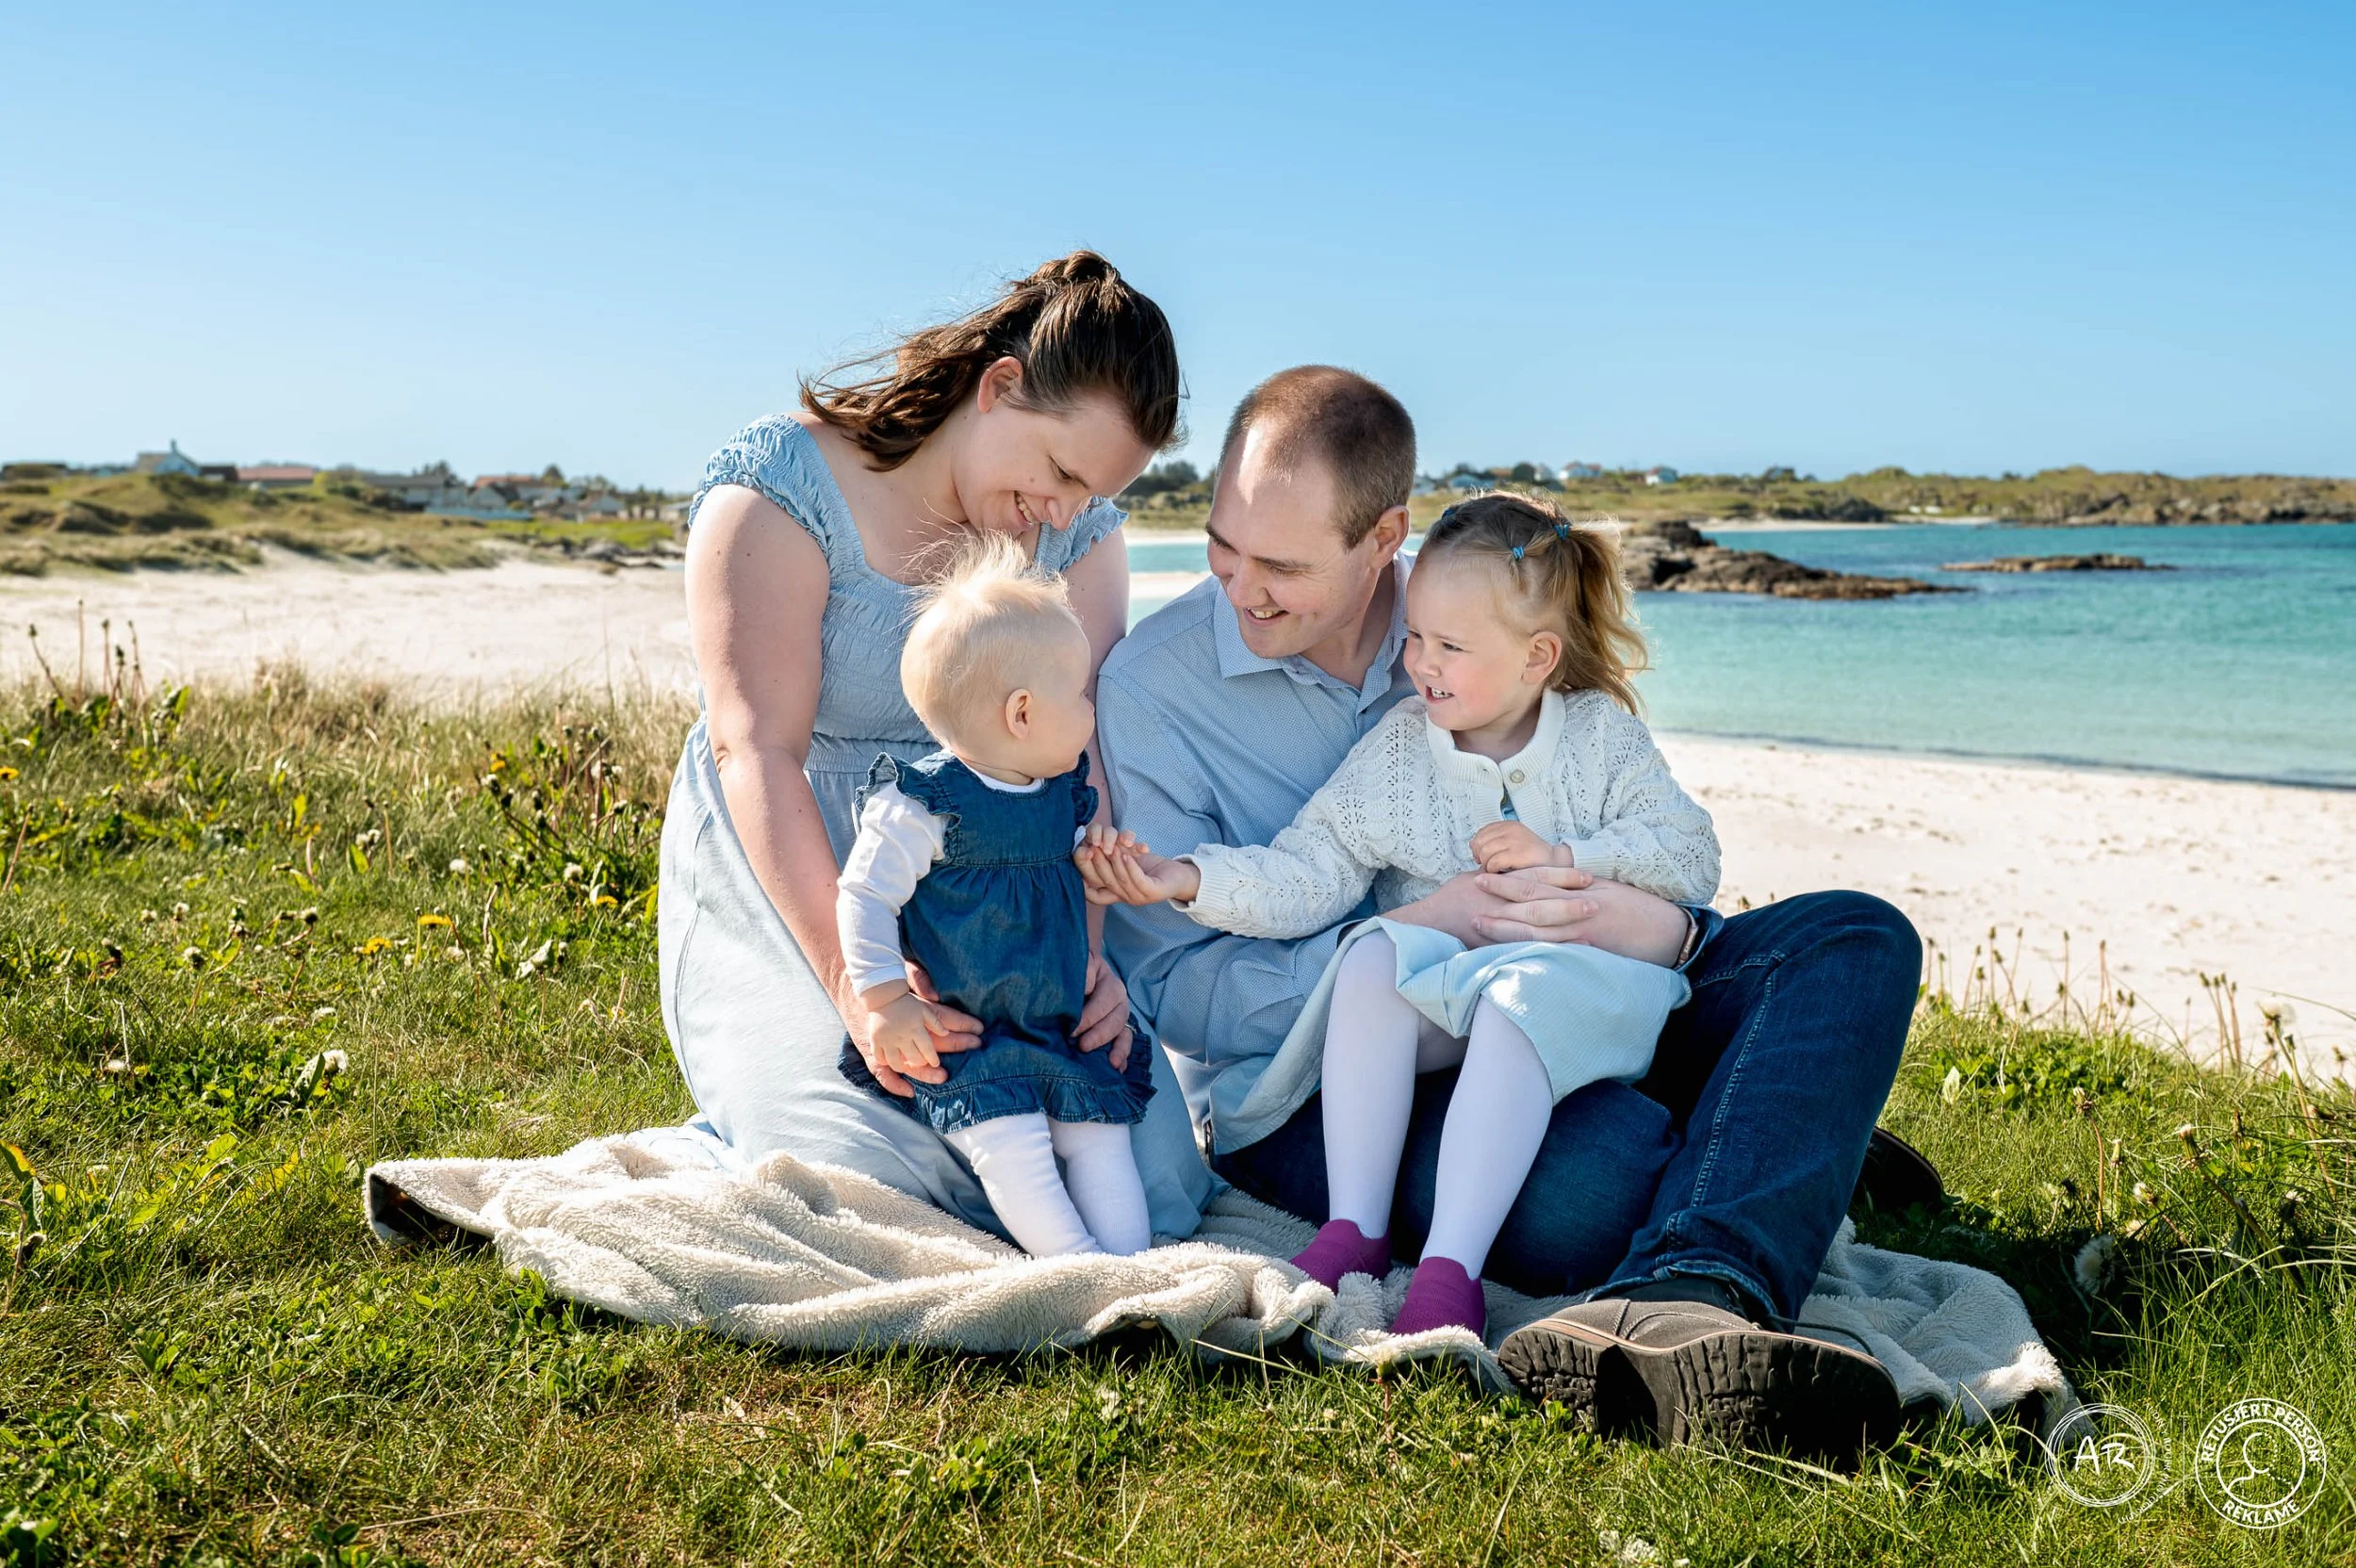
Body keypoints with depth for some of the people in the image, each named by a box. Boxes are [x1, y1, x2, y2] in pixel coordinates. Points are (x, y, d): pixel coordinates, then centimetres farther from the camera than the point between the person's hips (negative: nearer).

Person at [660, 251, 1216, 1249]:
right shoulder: (784, 485, -11)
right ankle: (747, 1126, 11)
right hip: (792, 901, -4)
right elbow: (757, 752, -20)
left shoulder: (1081, 529, 3)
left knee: (1156, 1181, -12)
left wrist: (1087, 943, -23)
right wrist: (854, 978, -31)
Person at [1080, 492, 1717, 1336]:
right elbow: (1306, 873, -4)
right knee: (1372, 959, -31)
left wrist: (1564, 856, -14)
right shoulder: (1395, 751, 3)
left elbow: (1691, 855, -1)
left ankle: (1450, 1268, -38)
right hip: (1439, 968, 2)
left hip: (1572, 965, -2)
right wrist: (1187, 879, -19)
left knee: (1521, 997, -36)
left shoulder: (1602, 735, 3)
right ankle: (1355, 1229, -26)